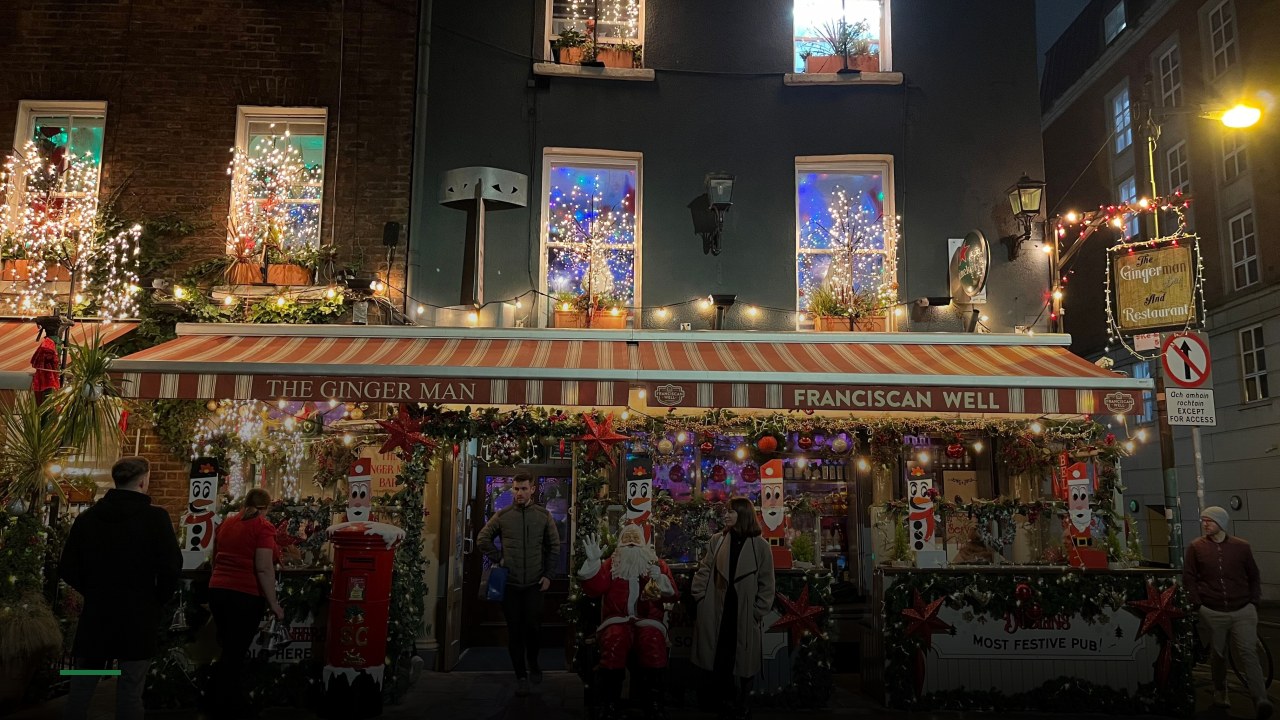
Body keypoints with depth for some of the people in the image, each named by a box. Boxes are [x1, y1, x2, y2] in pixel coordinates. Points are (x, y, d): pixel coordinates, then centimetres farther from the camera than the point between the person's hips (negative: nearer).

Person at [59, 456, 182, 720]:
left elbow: (67, 568, 5)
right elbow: (171, 567, -16)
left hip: (95, 614, 4)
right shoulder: (155, 517, -10)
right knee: (130, 694, 2)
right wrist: (158, 601, 2)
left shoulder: (87, 517, 3)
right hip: (138, 617, -4)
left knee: (80, 692, 14)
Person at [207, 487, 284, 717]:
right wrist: (273, 603, -13)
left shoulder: (226, 523, 10)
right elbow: (264, 569, -17)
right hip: (246, 595, -7)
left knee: (229, 649, 19)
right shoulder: (262, 526, -11)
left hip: (217, 591, 7)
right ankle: (226, 704, 14)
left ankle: (222, 700, 30)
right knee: (236, 653, 4)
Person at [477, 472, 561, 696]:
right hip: (510, 583, 0)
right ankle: (521, 676, 15)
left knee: (533, 627, 0)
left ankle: (533, 664, 28)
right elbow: (482, 539, 8)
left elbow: (554, 546, 7)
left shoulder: (544, 515, 1)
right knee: (515, 631, 3)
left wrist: (548, 574, 2)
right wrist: (498, 558, -1)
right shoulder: (502, 516, 1)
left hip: (535, 583, 0)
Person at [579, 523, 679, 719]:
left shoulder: (657, 565, 16)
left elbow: (673, 595, 6)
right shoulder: (611, 564, 16)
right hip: (617, 621, 0)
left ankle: (654, 703, -26)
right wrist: (593, 562, -10)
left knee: (652, 639, -37)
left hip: (648, 621, 0)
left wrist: (661, 580, -13)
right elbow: (593, 589, 1)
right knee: (615, 639, -38)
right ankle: (610, 703, -28)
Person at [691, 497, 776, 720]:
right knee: (719, 660, 5)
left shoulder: (760, 546, -2)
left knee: (744, 660, 8)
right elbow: (704, 571, 5)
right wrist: (699, 597, -6)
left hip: (745, 615, -1)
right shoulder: (717, 541, 5)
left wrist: (758, 612, -7)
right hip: (718, 611, 2)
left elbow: (767, 584, -1)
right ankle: (728, 702, 22)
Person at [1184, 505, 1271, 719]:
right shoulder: (1196, 547, 0)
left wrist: (1254, 601, 5)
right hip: (1212, 612, 1)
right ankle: (1220, 692, 30)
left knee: (1248, 653, -13)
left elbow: (1254, 576, 13)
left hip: (1242, 611, -1)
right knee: (1218, 654, 11)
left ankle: (1260, 700, -16)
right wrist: (1197, 604, -2)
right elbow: (1188, 577, 4)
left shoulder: (1241, 547, 2)